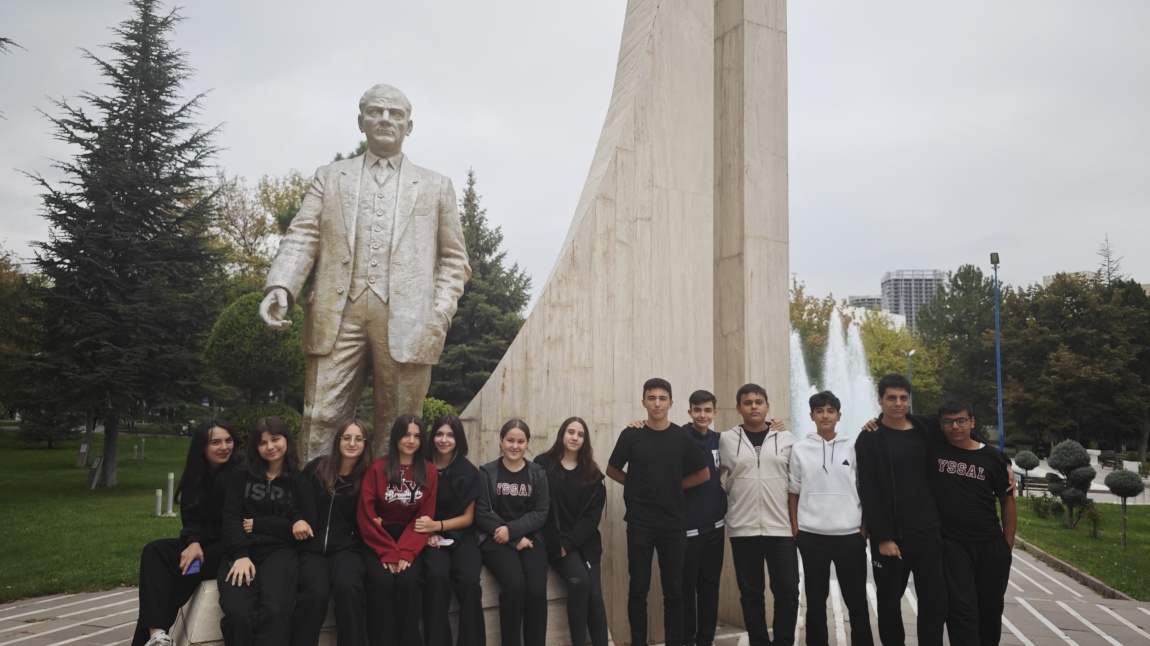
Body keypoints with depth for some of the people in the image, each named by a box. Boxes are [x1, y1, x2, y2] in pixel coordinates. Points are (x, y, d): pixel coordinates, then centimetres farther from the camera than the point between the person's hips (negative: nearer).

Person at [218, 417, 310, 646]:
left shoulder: (299, 481, 10)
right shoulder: (242, 476, 15)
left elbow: (303, 524, 2)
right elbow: (231, 518, 4)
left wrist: (257, 525, -3)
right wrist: (241, 555, -12)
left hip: (280, 551, -1)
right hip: (242, 550, 1)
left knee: (274, 611, -33)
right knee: (239, 613, -29)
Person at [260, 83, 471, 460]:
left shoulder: (435, 186, 18)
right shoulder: (330, 177, 19)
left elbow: (453, 257, 14)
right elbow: (302, 238, 7)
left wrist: (441, 312, -1)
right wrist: (280, 286, -11)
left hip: (405, 319, 0)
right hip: (338, 313, 1)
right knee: (320, 420, -4)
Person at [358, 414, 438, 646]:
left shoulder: (429, 473, 5)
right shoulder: (377, 469, -1)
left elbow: (425, 518, 0)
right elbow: (366, 515, -6)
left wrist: (405, 552, -15)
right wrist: (388, 552, -17)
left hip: (409, 542, 1)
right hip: (379, 541, -1)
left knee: (408, 582, -27)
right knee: (382, 582, -29)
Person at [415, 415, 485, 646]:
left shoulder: (469, 472, 0)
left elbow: (468, 518, 2)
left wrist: (438, 525, -14)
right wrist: (427, 532, -11)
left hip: (460, 535, 1)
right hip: (430, 538, -1)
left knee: (469, 580, -29)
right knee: (437, 576, -33)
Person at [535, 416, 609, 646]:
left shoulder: (592, 473, 10)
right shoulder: (543, 464, -1)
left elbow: (593, 514, 2)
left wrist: (569, 542, -11)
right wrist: (558, 543, -16)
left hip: (584, 541, 4)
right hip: (556, 541, -3)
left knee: (594, 592, -12)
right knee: (579, 581, -25)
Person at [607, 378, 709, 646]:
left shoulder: (681, 437, 0)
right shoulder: (631, 435, -3)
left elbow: (703, 475, 8)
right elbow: (612, 471, 8)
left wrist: (674, 485, 2)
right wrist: (639, 487, 1)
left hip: (674, 522, 1)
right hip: (639, 522, -1)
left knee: (674, 589, 8)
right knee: (638, 588, 4)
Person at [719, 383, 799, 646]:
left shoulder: (786, 439, 4)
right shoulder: (726, 440, 3)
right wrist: (732, 500, 6)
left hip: (781, 528, 0)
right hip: (743, 529, 0)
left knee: (787, 591, 1)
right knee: (751, 593, 7)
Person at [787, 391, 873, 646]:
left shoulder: (853, 447, 3)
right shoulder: (800, 448, 3)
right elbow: (793, 492, 6)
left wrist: (865, 527, 1)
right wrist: (795, 529, 1)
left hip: (850, 534, 0)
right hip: (811, 536, 0)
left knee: (856, 599, 8)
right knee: (815, 600, 9)